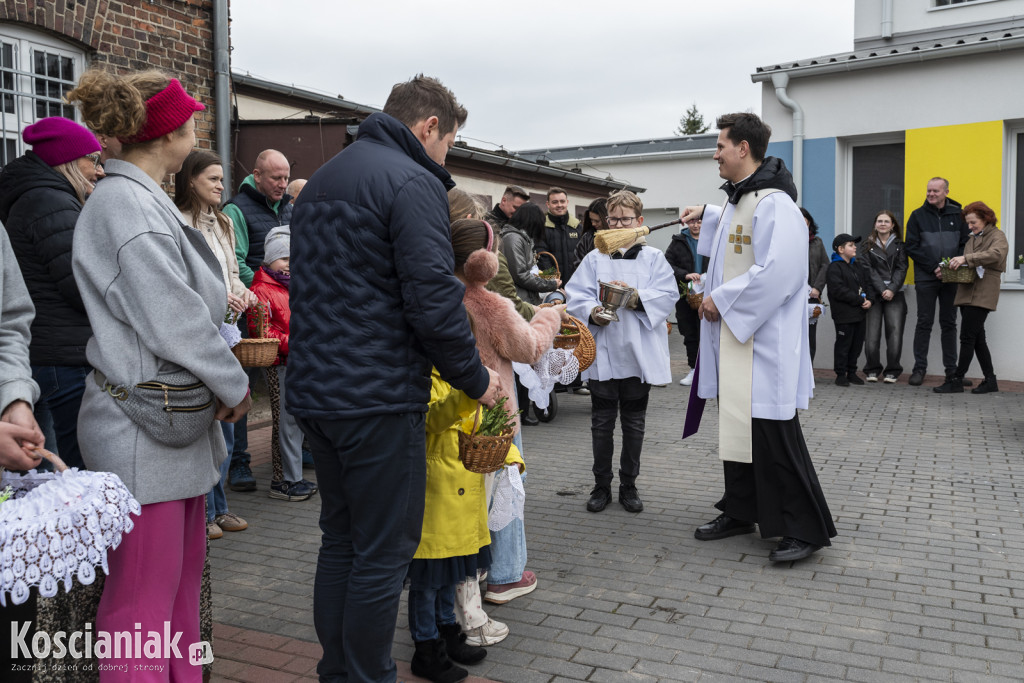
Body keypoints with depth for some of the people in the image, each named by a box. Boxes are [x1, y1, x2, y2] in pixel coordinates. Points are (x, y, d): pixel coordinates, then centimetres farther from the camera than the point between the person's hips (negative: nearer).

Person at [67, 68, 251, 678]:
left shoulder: (144, 199, 16)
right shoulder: (127, 204, -16)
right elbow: (174, 319, -20)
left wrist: (221, 383, 14)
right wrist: (235, 385, -7)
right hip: (144, 427, -10)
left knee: (183, 574, 18)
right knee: (145, 598, 0)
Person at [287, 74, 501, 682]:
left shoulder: (322, 178, 18)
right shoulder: (414, 184, -12)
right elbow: (434, 301, -20)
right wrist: (477, 379, -6)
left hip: (316, 392, 9)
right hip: (379, 400, -9)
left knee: (341, 538, 18)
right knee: (383, 553, 2)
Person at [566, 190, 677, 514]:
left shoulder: (654, 258, 6)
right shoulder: (594, 258, 8)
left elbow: (668, 293, -4)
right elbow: (575, 295, -1)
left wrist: (639, 298, -20)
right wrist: (592, 312, -19)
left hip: (639, 353, 0)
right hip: (602, 352, 0)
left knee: (634, 423, 9)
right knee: (602, 422, 6)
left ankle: (628, 485, 22)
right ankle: (601, 485, 19)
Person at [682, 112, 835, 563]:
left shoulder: (773, 203, -17)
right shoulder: (736, 201, 15)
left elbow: (777, 271, -27)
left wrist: (722, 300, -20)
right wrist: (706, 215, 38)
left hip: (765, 341, -10)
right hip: (732, 337, 10)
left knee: (773, 437, -7)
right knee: (735, 425, 16)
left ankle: (805, 528, 3)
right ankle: (741, 511, 28)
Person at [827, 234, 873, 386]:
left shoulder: (857, 267, 16)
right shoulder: (834, 267, -11)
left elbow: (866, 284, 17)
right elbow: (839, 290, -20)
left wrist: (869, 300, -3)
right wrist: (860, 300, -18)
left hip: (859, 313, 8)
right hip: (844, 315, -8)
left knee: (857, 343, 13)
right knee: (843, 344, -2)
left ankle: (852, 372, 23)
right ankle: (841, 374, 7)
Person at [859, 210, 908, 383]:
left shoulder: (899, 246, 14)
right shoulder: (867, 246, 11)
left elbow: (902, 269, 5)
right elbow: (868, 270, 1)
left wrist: (892, 290, -9)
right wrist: (882, 290, -10)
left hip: (894, 295, 1)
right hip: (873, 294, -1)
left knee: (895, 332, -8)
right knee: (872, 335, -7)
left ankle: (892, 371, 2)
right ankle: (872, 370, 6)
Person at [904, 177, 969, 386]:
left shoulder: (957, 215, 6)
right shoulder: (918, 215, 3)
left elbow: (965, 244, 5)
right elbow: (911, 247, -2)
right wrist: (933, 268, -10)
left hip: (951, 278, 1)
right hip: (926, 278, -1)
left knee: (949, 323, 7)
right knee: (924, 323, 1)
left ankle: (951, 369, 13)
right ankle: (919, 368, 6)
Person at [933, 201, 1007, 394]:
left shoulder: (997, 236, -1)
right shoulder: (972, 239, 23)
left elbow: (995, 255, -23)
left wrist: (966, 259, -31)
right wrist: (948, 269, 2)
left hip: (982, 294, -8)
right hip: (967, 292, 8)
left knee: (967, 337, -10)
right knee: (977, 338, 10)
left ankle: (957, 380, -7)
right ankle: (990, 380, 16)